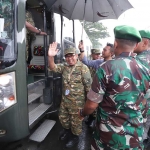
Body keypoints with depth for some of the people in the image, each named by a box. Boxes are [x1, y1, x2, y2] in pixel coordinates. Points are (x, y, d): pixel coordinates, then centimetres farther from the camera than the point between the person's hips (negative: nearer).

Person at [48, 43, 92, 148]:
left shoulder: (83, 68, -15)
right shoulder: (64, 67, 2)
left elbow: (88, 86, -13)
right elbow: (53, 67, -11)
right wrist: (51, 57, -29)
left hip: (77, 101, -6)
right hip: (65, 99, 6)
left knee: (76, 120, 12)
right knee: (63, 117, 23)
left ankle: (75, 137, 38)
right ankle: (67, 130, 51)